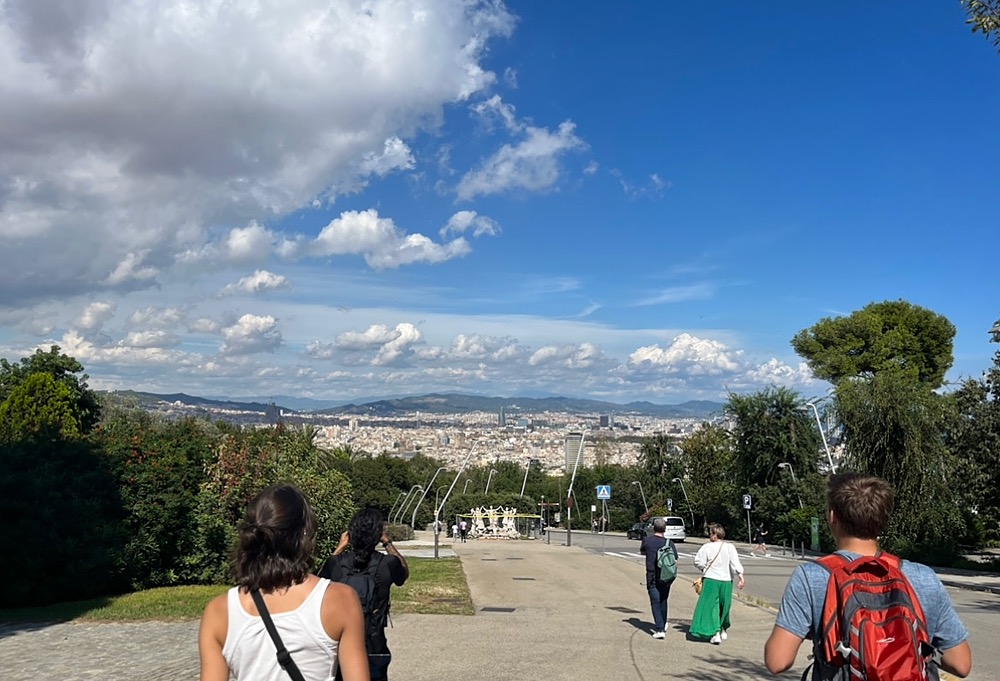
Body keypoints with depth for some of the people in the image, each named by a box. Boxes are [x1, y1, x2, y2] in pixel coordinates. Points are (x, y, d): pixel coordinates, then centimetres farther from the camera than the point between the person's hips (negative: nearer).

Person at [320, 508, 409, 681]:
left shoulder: (336, 563, -11)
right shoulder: (387, 564, -13)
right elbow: (405, 571, 12)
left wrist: (339, 548, 12)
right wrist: (388, 543, 10)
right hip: (374, 650, -1)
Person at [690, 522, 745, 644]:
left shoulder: (707, 547, -9)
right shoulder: (730, 547, 0)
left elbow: (698, 562, -6)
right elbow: (735, 562, -10)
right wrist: (741, 575, -17)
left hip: (711, 580, -4)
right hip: (726, 581, 4)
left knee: (711, 606, 1)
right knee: (724, 606, 20)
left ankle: (716, 633, -10)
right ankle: (723, 630, 34)